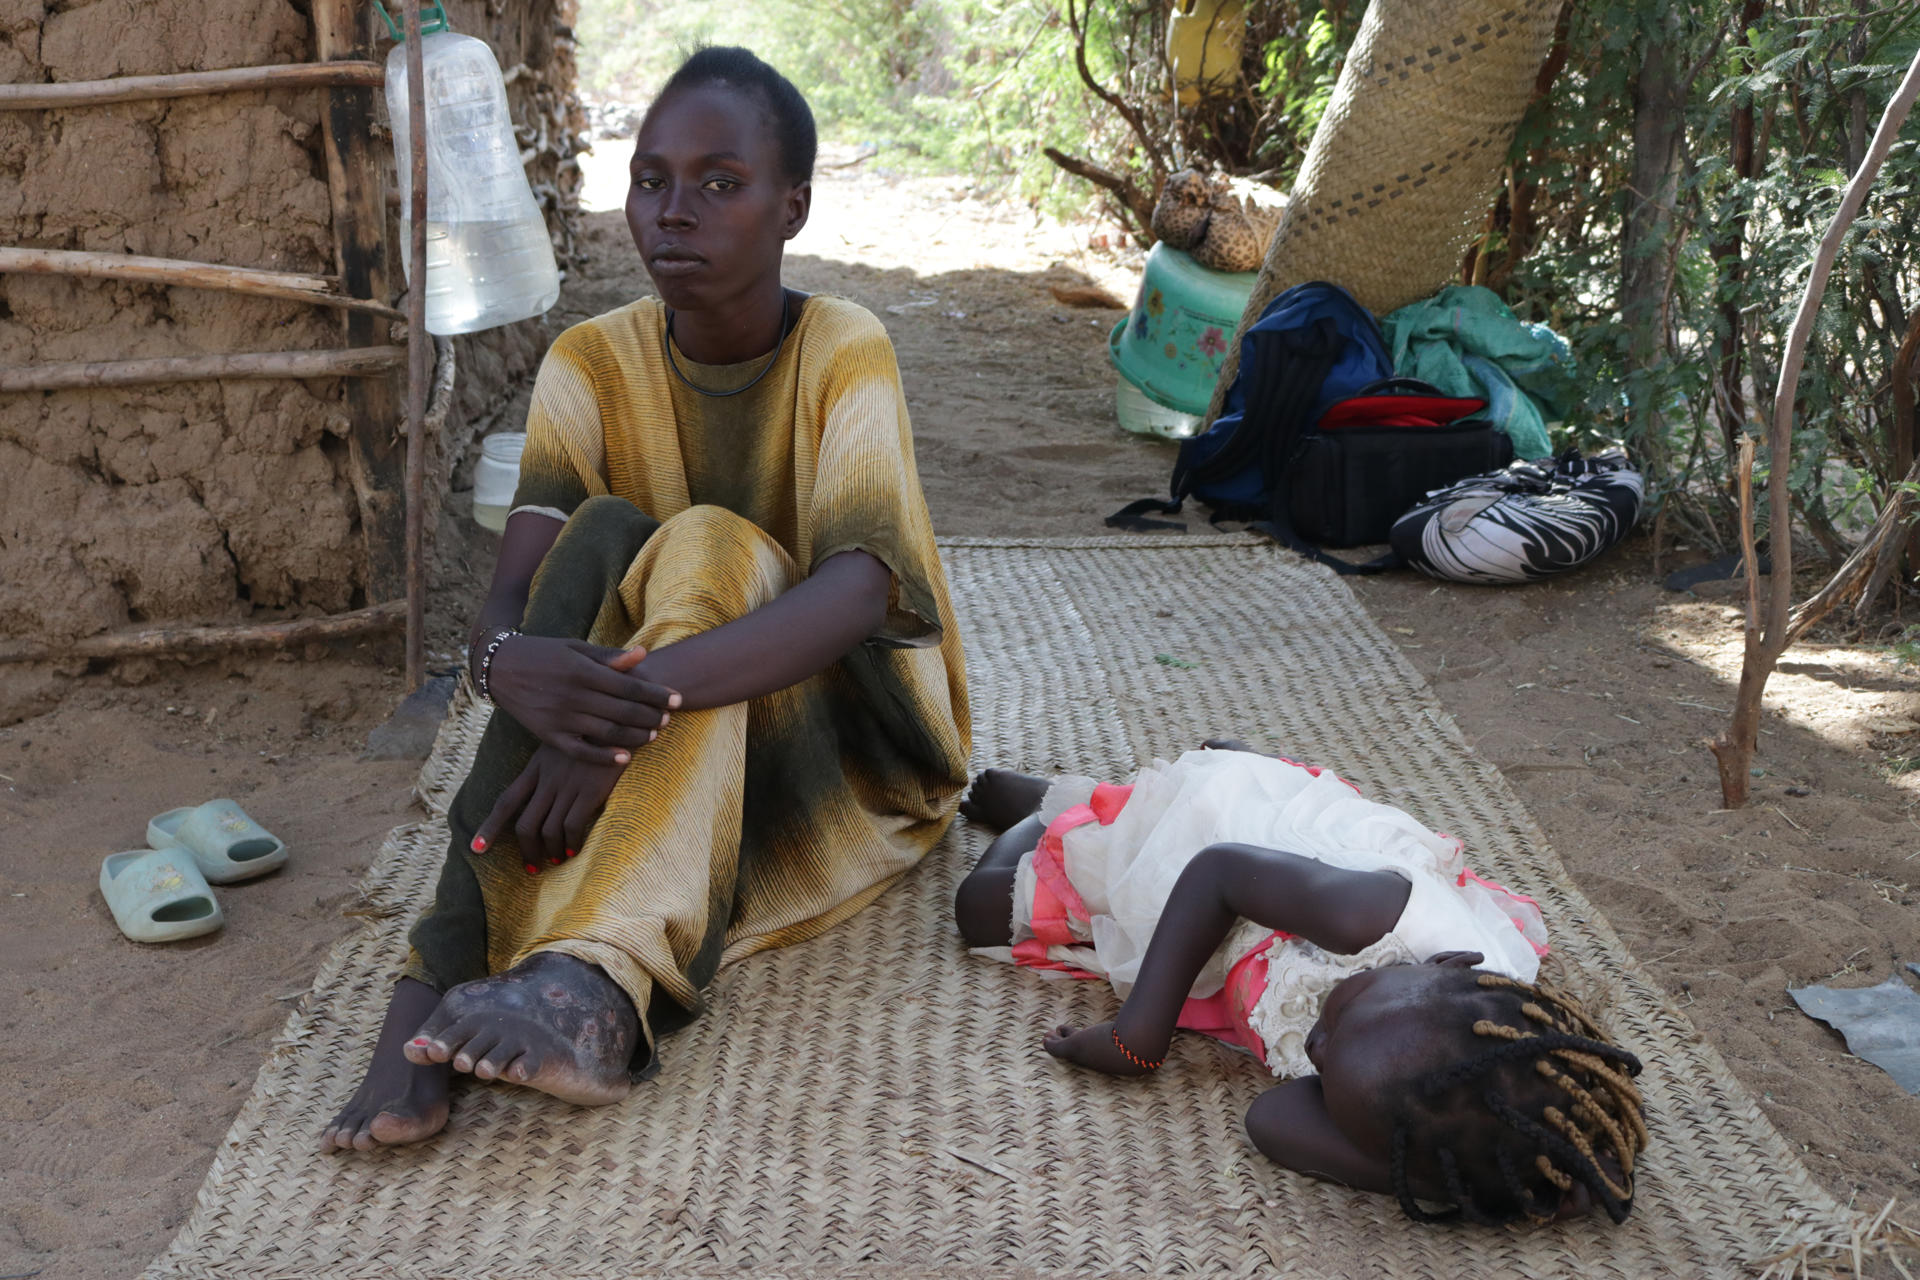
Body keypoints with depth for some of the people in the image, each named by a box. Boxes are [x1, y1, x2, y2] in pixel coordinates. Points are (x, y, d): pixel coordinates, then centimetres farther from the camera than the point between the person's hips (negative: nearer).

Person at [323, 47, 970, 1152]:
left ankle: (599, 984, -49)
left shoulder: (845, 352, -13)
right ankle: (443, 971, -37)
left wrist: (643, 692, -45)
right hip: (663, 760, 3)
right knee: (602, 533, -26)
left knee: (708, 547, -30)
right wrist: (509, 660, -43)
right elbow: (511, 594, -18)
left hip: (840, 742, -2)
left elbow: (856, 589, -31)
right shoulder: (595, 365, -4)